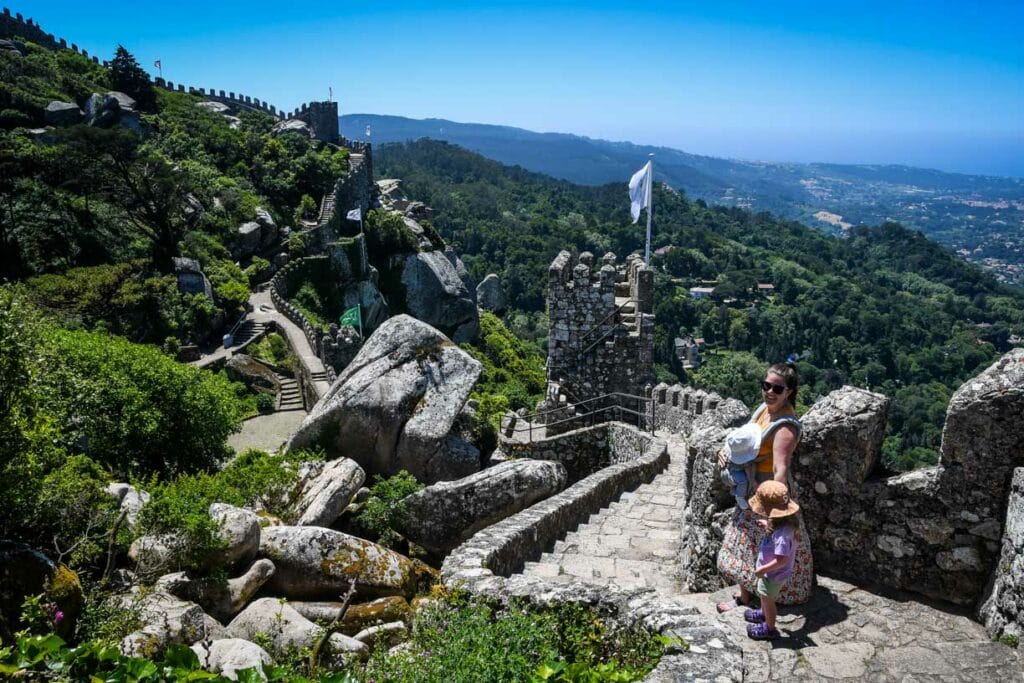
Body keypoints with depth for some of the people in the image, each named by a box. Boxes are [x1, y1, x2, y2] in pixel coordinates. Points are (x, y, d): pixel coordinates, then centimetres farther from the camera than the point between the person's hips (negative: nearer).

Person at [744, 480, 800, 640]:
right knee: (763, 595, 33)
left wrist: (763, 569, -27)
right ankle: (764, 614, 59)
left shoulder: (782, 534, -40)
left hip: (773, 575, -9)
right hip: (771, 572, 9)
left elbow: (782, 559, -36)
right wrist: (767, 526, -1)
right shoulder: (781, 523, -13)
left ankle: (769, 628, 39)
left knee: (767, 600, 16)